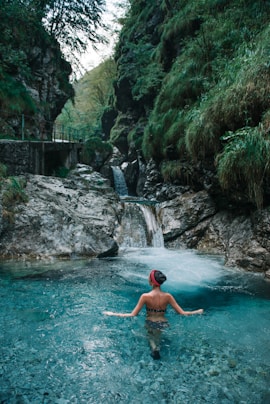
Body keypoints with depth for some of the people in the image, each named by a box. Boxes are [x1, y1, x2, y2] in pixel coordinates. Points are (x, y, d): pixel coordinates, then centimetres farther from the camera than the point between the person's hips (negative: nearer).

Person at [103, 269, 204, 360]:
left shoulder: (145, 296, -21)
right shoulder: (167, 296, -15)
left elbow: (133, 315, -17)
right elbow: (182, 313, -11)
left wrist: (113, 314, -8)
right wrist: (198, 312, 6)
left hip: (150, 325, -1)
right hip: (163, 324, 2)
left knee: (152, 334, 24)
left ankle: (155, 348, -10)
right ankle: (156, 346, -11)